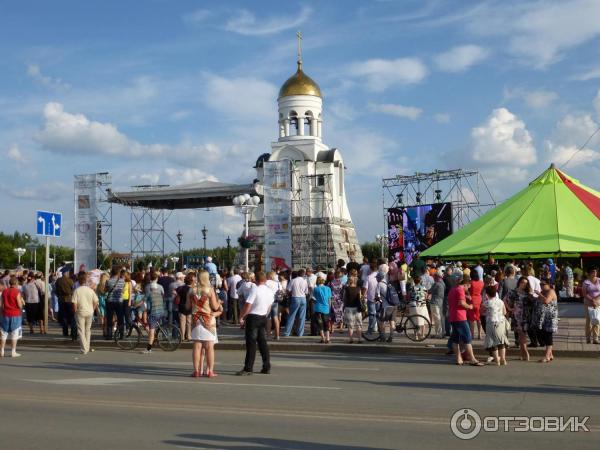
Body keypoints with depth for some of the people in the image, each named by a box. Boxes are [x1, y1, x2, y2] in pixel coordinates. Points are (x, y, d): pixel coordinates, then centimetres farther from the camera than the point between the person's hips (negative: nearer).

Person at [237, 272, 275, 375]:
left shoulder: (255, 290, -17)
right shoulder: (270, 291, 4)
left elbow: (247, 306, -19)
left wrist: (241, 317, -9)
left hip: (253, 317, -6)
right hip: (263, 318, 6)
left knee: (251, 343, -4)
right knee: (262, 342, 12)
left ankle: (248, 368, -4)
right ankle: (266, 367, 15)